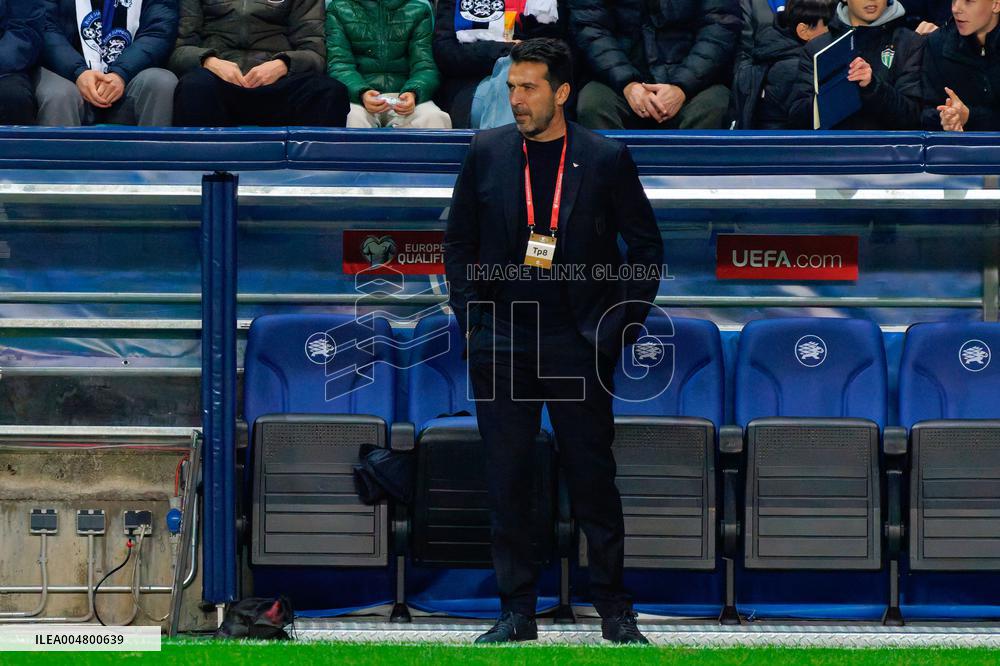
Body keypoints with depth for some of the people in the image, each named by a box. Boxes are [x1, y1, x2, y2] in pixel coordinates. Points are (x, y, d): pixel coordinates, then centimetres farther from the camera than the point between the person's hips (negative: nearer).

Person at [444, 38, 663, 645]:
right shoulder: (487, 153, 5)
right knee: (509, 483, 3)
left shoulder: (606, 159, 0)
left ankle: (615, 611, 10)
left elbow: (648, 249, 6)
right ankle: (517, 612, 9)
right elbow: (459, 244, 12)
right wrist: (472, 319, 3)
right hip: (502, 344, 2)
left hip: (579, 344, -2)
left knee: (594, 481, 1)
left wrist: (618, 326, 0)